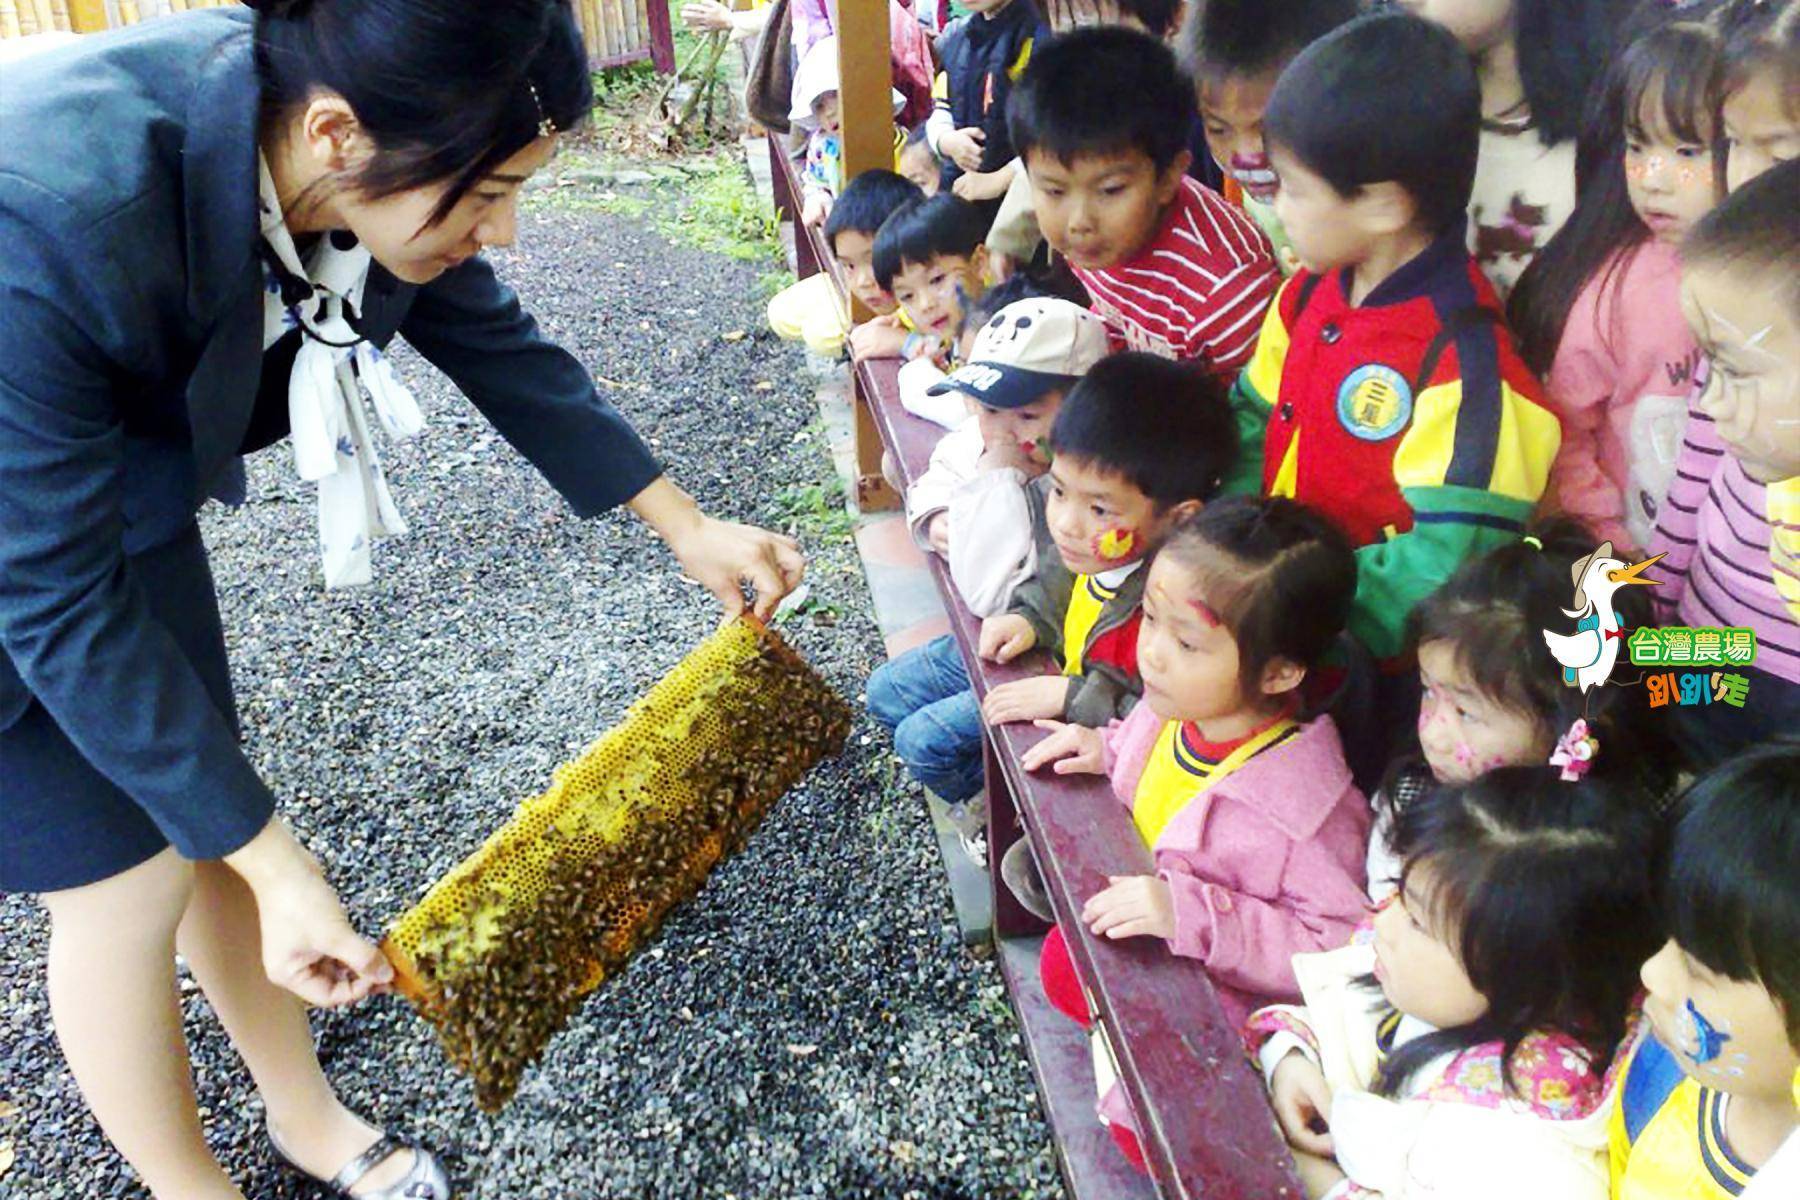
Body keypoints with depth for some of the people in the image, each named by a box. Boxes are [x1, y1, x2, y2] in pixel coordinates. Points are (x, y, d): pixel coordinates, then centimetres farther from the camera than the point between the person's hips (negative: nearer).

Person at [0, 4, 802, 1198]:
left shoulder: (360, 157, -22)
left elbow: (497, 346, -7)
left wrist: (688, 526, -3)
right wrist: (280, 872, -30)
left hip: (123, 482, 6)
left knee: (203, 817, 12)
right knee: (129, 884, 1)